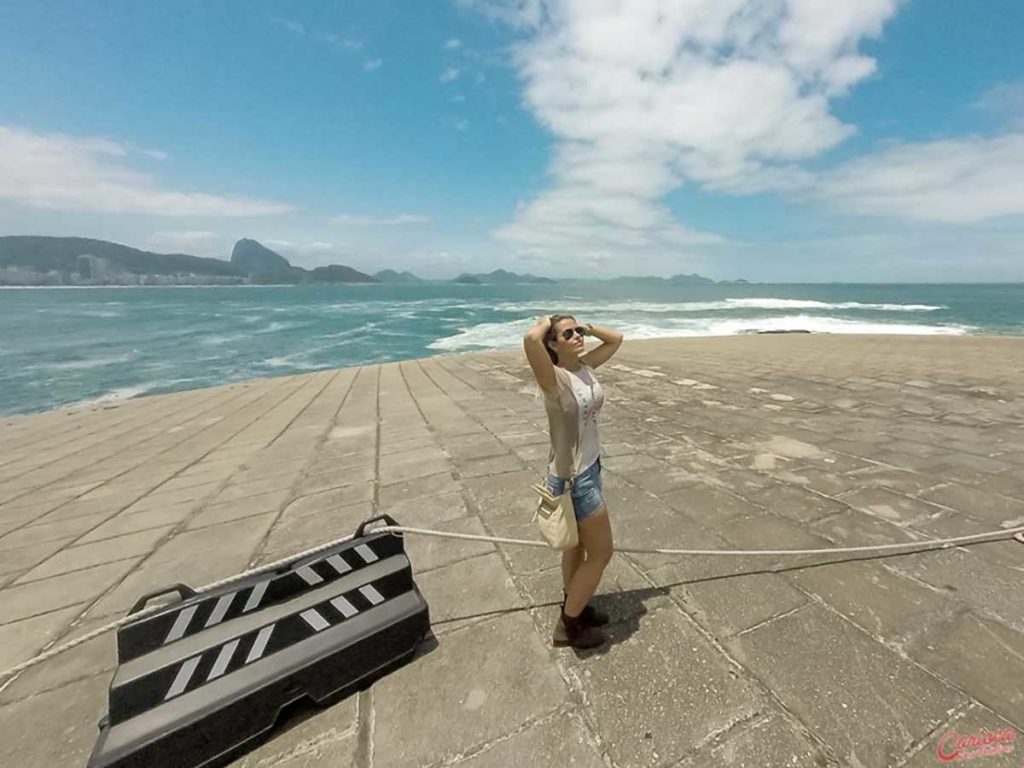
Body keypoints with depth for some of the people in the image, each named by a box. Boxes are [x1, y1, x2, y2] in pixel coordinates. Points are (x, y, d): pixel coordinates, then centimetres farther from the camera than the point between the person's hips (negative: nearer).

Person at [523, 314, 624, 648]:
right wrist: (546, 322, -21)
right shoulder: (555, 378, -23)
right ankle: (568, 626, 27)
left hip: (590, 467, 8)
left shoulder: (586, 366, 0)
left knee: (577, 545, 24)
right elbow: (530, 339, -43)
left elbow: (616, 339, 15)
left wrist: (587, 328, 2)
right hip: (573, 478, -8)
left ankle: (573, 606, 47)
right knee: (601, 553, 7)